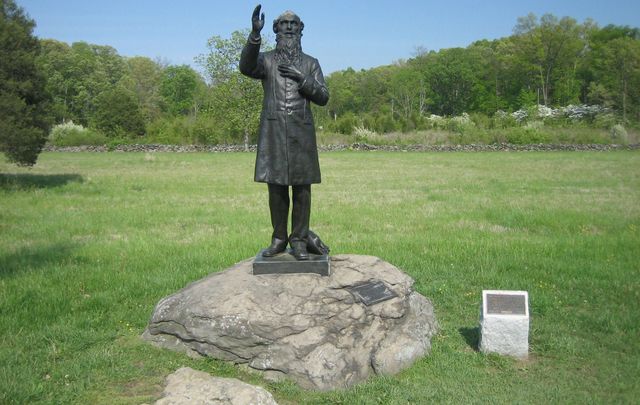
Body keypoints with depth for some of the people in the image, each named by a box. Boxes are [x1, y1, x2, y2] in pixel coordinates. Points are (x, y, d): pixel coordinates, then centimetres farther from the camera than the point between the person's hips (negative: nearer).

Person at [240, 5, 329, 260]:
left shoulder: (310, 63, 13)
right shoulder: (266, 59, 8)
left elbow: (323, 97, 5)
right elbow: (246, 67, -15)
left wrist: (301, 78, -10)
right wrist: (255, 34, -28)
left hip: (301, 132, 1)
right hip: (273, 131, 0)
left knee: (302, 189, -1)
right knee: (276, 188, 3)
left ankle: (299, 241, 7)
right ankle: (279, 239, 15)